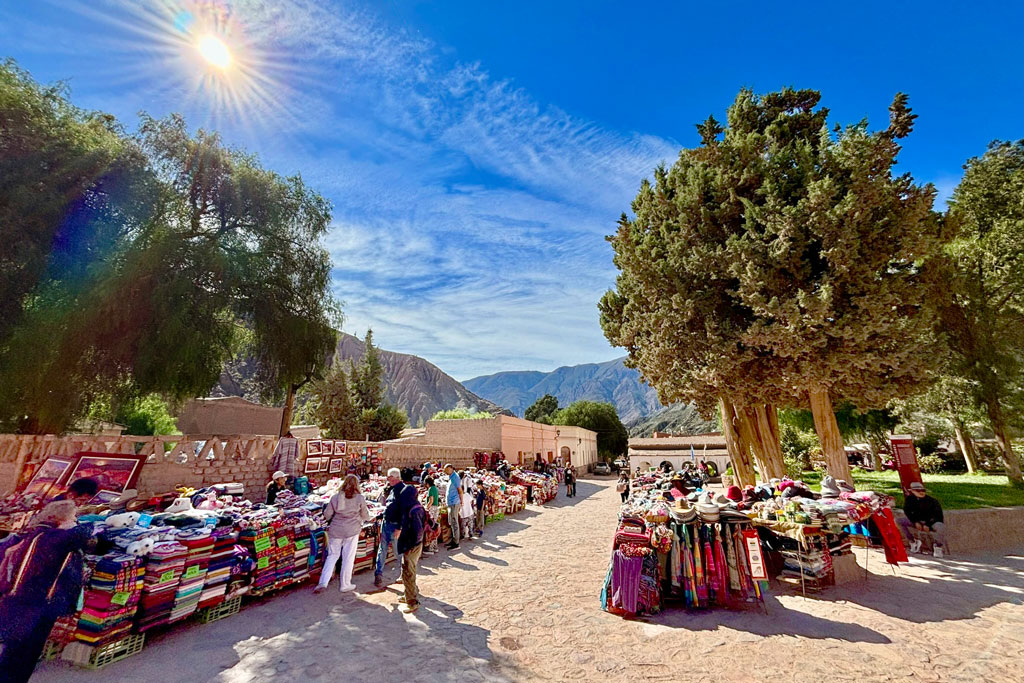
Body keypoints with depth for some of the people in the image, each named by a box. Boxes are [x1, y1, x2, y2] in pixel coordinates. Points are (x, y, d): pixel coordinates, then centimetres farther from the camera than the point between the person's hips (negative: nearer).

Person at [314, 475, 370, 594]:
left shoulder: (335, 497, 0)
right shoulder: (360, 498, -6)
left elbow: (327, 515, 3)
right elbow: (366, 516, 3)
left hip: (336, 530, 2)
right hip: (352, 531, -2)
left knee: (332, 556, 16)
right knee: (348, 558, 9)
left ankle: (323, 582, 9)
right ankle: (345, 585, 18)